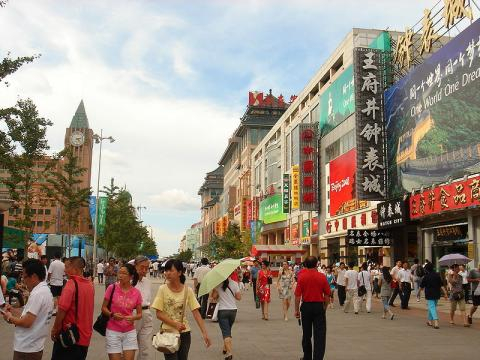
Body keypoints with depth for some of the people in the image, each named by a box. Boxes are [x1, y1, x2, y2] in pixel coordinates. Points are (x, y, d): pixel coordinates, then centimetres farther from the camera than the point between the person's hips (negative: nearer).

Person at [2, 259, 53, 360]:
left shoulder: (37, 293, -20)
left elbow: (27, 322, -22)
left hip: (26, 348, -9)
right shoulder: (45, 290, 10)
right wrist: (14, 314, 7)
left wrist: (10, 318, -6)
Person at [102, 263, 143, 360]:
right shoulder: (112, 288, -8)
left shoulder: (136, 293, -3)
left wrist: (133, 318, -17)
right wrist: (112, 315, -19)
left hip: (130, 332, 2)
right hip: (113, 331, -1)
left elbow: (139, 314, 5)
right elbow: (103, 308, 0)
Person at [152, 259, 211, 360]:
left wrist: (204, 333, -13)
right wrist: (175, 324, -21)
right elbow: (159, 314, -9)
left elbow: (196, 313, -5)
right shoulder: (162, 289, -9)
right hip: (168, 333, -2)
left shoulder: (188, 290, -4)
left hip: (185, 333, 2)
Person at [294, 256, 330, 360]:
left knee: (306, 334, 15)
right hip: (319, 306, -1)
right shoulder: (322, 276, -5)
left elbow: (298, 295, -8)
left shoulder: (301, 276, -7)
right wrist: (324, 307, 13)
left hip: (306, 306, 1)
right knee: (319, 335, 3)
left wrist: (297, 310, 1)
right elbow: (327, 295, -1)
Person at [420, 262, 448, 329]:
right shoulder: (437, 275, 3)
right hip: (437, 294, 5)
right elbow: (442, 285, -1)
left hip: (429, 295, -5)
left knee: (432, 308, -7)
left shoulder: (425, 276, -8)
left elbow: (421, 286, 2)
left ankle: (436, 322, -24)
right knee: (432, 307, 19)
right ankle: (429, 320, 31)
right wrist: (445, 293, -1)